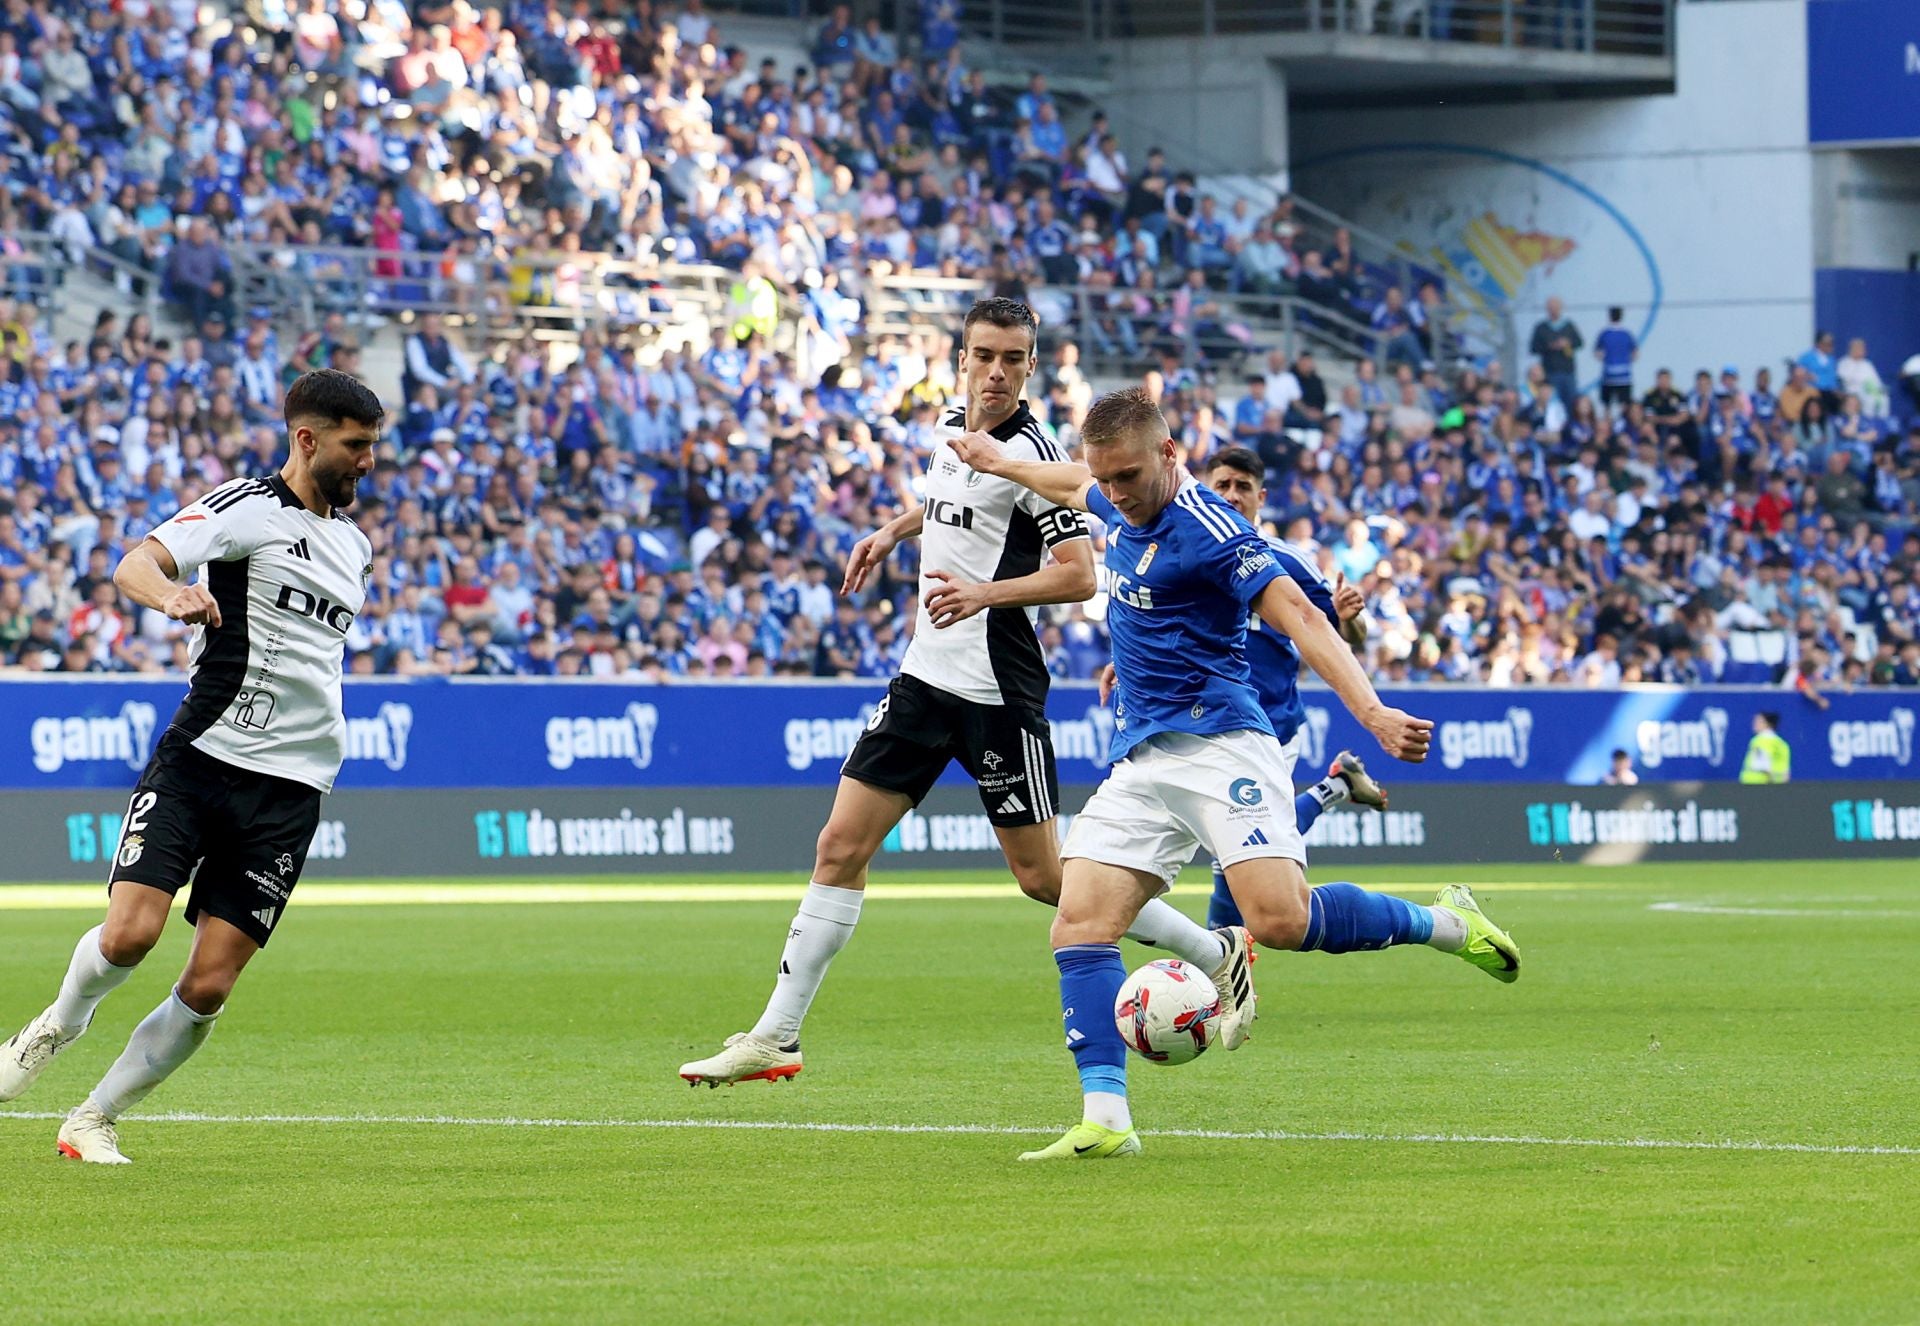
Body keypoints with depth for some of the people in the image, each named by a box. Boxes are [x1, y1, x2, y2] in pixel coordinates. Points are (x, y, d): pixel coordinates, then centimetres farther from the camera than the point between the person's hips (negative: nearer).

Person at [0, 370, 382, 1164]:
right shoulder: (246, 507, -5)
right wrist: (170, 594, -42)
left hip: (288, 790, 5)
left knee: (209, 987, -4)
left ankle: (94, 1120, 12)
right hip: (197, 761, -5)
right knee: (129, 934, -19)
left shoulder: (354, 545, 17)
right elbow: (134, 567, -21)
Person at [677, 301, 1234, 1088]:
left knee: (1043, 875, -3)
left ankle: (1218, 960, 13)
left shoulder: (1030, 451, -13)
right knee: (841, 846, 1)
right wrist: (893, 531, 22)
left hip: (997, 690, -7)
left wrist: (987, 592, -31)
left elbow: (1079, 576, -19)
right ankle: (775, 1038, 4)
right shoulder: (950, 429, 10)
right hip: (927, 675, 7)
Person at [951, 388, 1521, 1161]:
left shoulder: (1208, 529, -15)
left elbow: (1299, 617, -24)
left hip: (1218, 744, -8)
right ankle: (1106, 1121, -12)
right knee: (1079, 924, -9)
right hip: (1140, 762, 8)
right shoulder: (1123, 510, 11)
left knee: (1281, 919, -24)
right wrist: (1001, 463, 51)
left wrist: (1371, 711, -36)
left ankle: (1446, 924, 1)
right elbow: (1078, 487, 38)